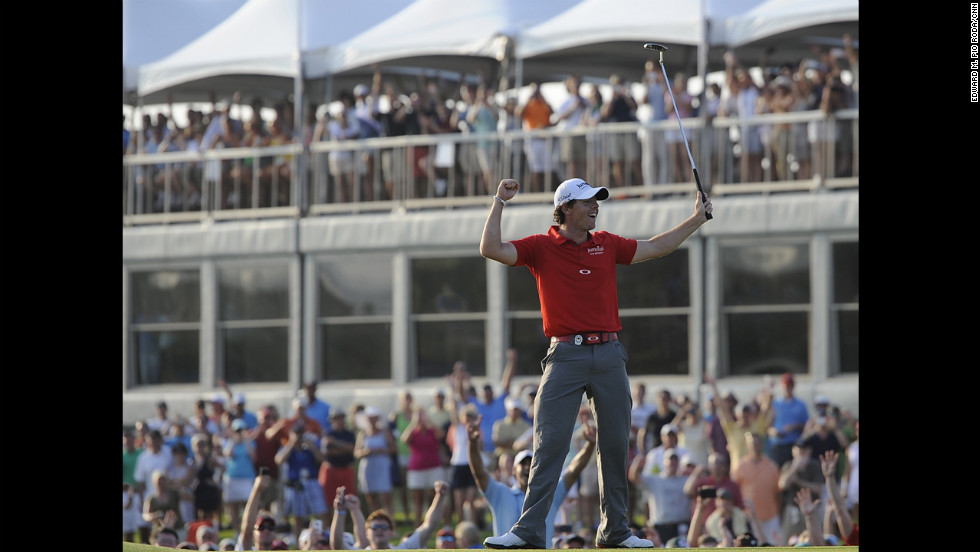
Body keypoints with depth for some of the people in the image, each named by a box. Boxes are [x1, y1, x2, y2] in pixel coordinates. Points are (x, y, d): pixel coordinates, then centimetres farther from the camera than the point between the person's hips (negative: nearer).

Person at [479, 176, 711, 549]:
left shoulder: (607, 244, 14)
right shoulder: (541, 247, 2)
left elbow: (657, 247, 23)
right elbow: (491, 249, -9)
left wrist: (697, 219, 21)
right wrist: (499, 203, -11)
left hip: (609, 354, 4)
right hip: (566, 355, -4)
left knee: (615, 445, 6)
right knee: (549, 444, -9)